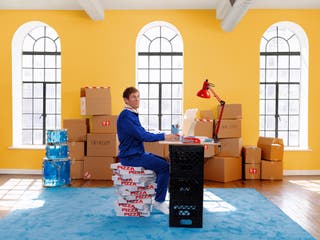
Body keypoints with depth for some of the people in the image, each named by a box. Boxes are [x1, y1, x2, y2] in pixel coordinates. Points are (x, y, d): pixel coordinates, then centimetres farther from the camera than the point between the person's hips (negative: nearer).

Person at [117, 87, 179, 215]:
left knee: (164, 162, 16)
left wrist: (164, 135, 3)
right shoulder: (126, 115, -16)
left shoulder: (133, 114, 16)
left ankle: (155, 195, 20)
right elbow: (142, 135, -22)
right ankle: (159, 202, -5)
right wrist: (163, 136, -18)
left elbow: (143, 133, 14)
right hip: (130, 156, -10)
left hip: (138, 153, 10)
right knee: (165, 167, -17)